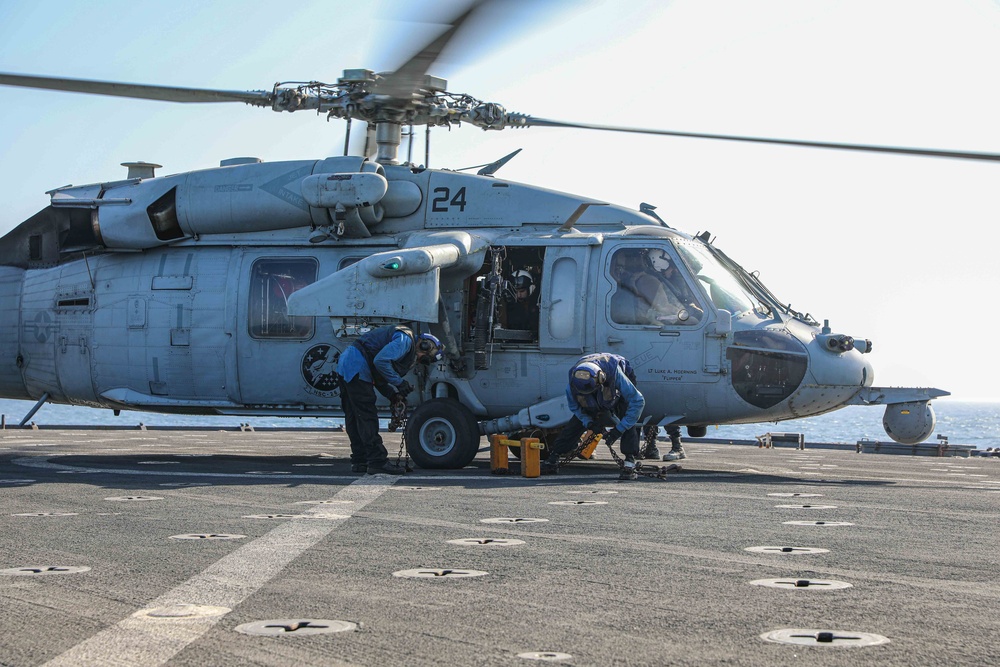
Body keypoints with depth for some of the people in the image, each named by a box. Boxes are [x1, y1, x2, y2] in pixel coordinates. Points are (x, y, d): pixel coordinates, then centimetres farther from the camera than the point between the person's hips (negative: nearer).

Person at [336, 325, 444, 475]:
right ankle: (378, 462, -10)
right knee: (367, 417, -10)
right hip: (356, 369, -11)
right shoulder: (405, 341, -12)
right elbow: (380, 361, -24)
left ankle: (359, 461, 19)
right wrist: (399, 382, -16)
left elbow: (378, 378, 21)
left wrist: (393, 395, 9)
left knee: (354, 418, 13)